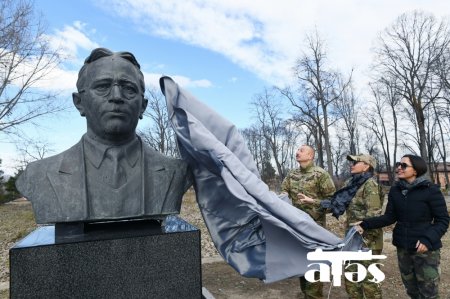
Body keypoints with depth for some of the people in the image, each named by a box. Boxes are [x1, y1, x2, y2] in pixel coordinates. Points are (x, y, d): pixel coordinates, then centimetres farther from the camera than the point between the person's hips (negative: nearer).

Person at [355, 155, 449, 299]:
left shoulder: (431, 190, -12)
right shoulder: (395, 190, 2)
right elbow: (390, 217, 1)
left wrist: (428, 239, -24)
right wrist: (366, 224, -13)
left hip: (426, 249, -4)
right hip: (402, 247, 5)